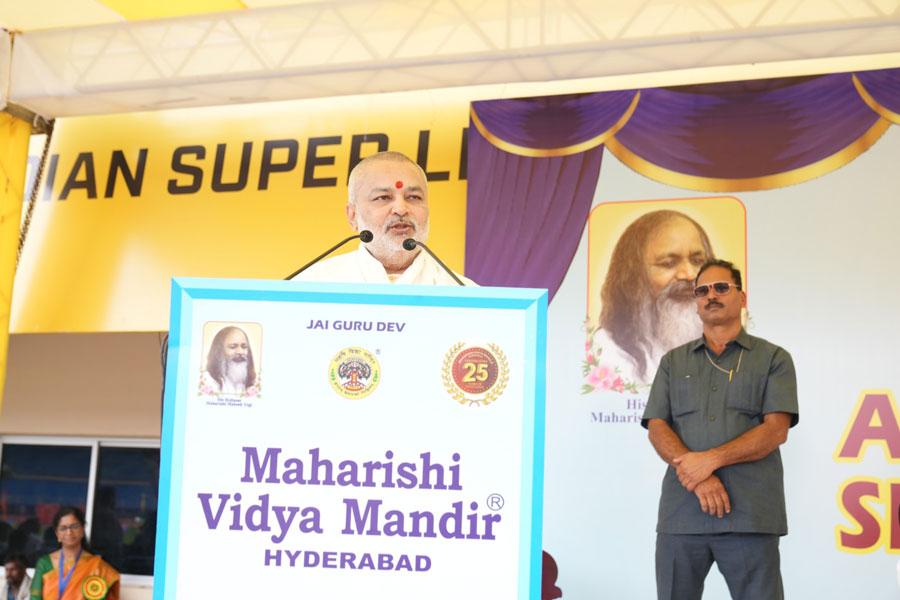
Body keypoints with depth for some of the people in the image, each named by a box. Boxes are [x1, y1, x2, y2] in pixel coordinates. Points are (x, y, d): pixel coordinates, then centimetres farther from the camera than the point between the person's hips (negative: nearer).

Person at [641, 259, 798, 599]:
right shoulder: (673, 362, 17)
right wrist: (698, 478, -11)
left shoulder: (773, 359, 10)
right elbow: (657, 428, 6)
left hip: (748, 517, -2)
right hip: (680, 513, 3)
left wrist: (711, 460, -14)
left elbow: (776, 430, -3)